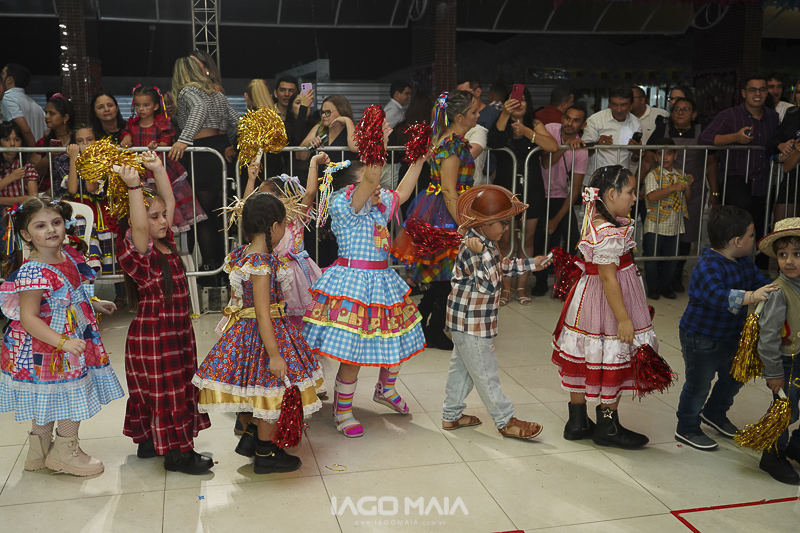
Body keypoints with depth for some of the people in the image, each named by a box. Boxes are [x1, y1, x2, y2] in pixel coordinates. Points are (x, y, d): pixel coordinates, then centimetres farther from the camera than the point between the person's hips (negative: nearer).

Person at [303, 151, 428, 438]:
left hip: (381, 281, 9)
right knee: (353, 354, -3)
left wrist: (419, 159, 24)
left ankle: (385, 390, 45)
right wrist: (378, 143, -33)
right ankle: (342, 411, 19)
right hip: (353, 284, -9)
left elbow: (401, 192, 26)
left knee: (397, 342, 18)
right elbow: (370, 181, -29)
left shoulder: (379, 206, 11)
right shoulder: (343, 206, -14)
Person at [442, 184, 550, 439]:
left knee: (461, 367, 19)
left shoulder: (484, 242, 7)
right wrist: (483, 253, -38)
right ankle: (505, 421, 13)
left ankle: (451, 415, 31)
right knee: (485, 372, 2)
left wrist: (531, 264, 22)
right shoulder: (473, 248, -25)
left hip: (467, 321, 10)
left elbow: (500, 267, 22)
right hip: (471, 322, -10)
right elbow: (490, 284, -31)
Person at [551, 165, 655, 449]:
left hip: (588, 299, 10)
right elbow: (608, 279, -24)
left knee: (582, 359, 16)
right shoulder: (608, 234, -25)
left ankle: (577, 421, 29)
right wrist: (624, 319, -20)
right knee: (613, 362, 6)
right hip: (607, 305, -10)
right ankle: (608, 428, 22)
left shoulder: (596, 221, 4)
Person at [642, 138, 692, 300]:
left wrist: (688, 185, -5)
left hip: (674, 226, 5)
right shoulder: (653, 175, -8)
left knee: (671, 257, 12)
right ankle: (653, 288, 18)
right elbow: (651, 197, -23)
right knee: (652, 258, 4)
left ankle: (666, 286, 26)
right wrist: (673, 187, -28)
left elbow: (687, 198, 13)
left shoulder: (680, 175, 9)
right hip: (656, 225, -4)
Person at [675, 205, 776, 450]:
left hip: (731, 336, 10)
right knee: (698, 385, 4)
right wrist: (750, 296, -54)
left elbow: (760, 281, 12)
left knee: (733, 379, 24)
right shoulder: (708, 266, -28)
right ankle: (687, 429, 23)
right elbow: (717, 296, -43)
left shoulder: (744, 262, 4)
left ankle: (714, 414, 49)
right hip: (701, 340, -9)